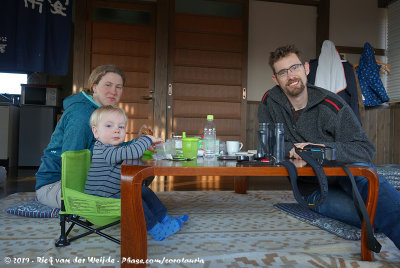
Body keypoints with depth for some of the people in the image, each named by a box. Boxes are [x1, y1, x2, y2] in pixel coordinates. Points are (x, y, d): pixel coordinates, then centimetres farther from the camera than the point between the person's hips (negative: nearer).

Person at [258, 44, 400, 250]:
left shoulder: (332, 105, -6)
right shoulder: (269, 103, -1)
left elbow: (365, 150, -9)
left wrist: (325, 149, -25)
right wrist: (292, 149, -20)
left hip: (346, 172, 1)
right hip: (313, 189, 0)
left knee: (362, 172, -38)